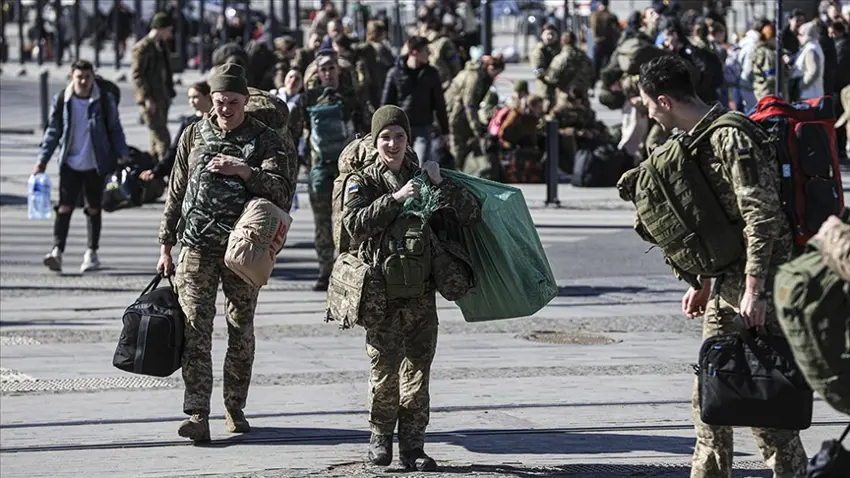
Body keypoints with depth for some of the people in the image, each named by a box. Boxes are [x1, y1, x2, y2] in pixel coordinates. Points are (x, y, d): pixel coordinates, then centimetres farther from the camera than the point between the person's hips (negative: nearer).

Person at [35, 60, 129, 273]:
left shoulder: (105, 100, -3)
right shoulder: (62, 100, -1)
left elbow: (115, 130, 5)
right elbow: (53, 132, 6)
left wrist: (123, 157, 0)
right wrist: (42, 160, 2)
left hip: (96, 164, 0)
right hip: (70, 164, 0)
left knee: (94, 208, 9)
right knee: (65, 207, -9)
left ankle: (92, 252, 20)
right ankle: (57, 250, -14)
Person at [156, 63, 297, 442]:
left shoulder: (264, 139, 2)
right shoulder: (194, 136, 9)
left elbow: (281, 189, -9)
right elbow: (176, 192, 13)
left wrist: (244, 171, -23)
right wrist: (166, 245, 11)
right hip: (198, 247, 1)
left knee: (241, 332, 6)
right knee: (196, 331, -8)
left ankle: (235, 409, 18)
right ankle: (197, 415, -12)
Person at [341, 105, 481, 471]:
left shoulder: (422, 178, 11)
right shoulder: (362, 182, 4)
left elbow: (470, 215, 3)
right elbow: (354, 221, -16)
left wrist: (440, 184, -8)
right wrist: (396, 199, -21)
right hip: (382, 292, -3)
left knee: (419, 369, 4)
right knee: (385, 370, -3)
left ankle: (412, 445, 10)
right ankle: (381, 435, 16)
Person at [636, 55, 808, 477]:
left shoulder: (732, 138, -18)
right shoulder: (696, 139, 13)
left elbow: (762, 217, -22)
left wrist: (755, 290, -23)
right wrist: (703, 283, 22)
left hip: (759, 287, -10)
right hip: (726, 284, 10)